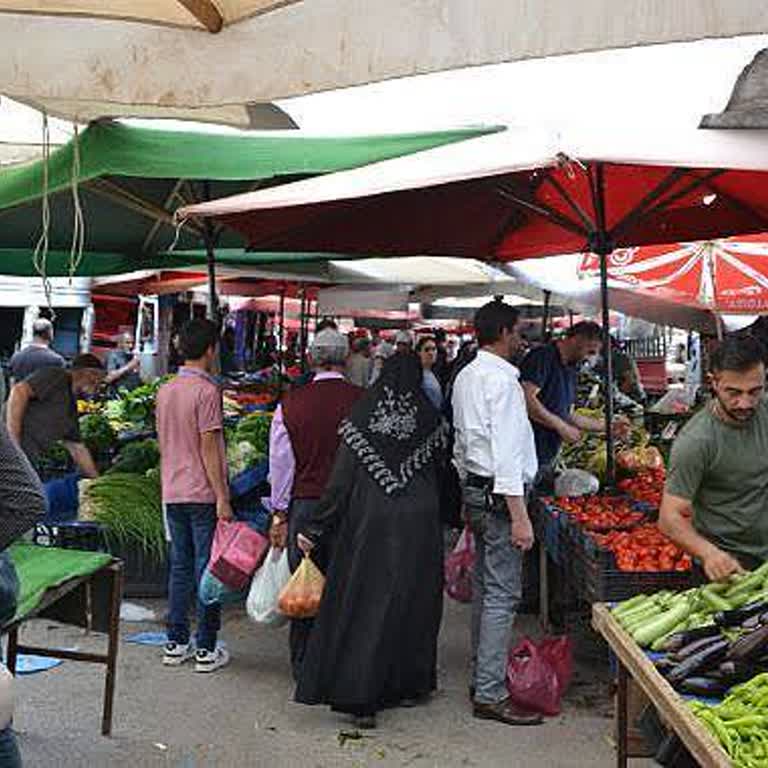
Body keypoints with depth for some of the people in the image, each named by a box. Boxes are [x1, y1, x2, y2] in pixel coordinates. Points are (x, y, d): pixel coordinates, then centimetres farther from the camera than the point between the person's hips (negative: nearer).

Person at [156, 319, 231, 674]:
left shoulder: (165, 391, 10)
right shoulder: (207, 391, -13)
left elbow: (163, 444, 15)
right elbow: (209, 448, -15)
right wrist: (222, 497, -13)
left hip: (173, 494, 7)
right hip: (203, 494, -7)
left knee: (179, 567, 13)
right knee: (208, 569, 0)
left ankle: (175, 643, 18)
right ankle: (206, 650, 5)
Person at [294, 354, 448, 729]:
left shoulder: (362, 418, -5)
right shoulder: (430, 420, -1)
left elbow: (341, 480, -7)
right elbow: (443, 476, 5)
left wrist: (314, 528, -2)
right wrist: (453, 517, 20)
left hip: (370, 522, -1)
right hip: (418, 526, 2)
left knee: (366, 603, 3)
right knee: (413, 603, 15)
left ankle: (362, 700, 1)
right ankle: (408, 684, 27)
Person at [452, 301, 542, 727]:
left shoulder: (465, 376, 13)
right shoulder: (502, 378, -16)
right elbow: (506, 451, -22)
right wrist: (519, 515, -22)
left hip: (474, 489, 10)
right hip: (499, 494, -10)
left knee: (484, 587, 16)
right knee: (503, 594, -6)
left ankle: (482, 676, 26)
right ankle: (490, 694, -2)